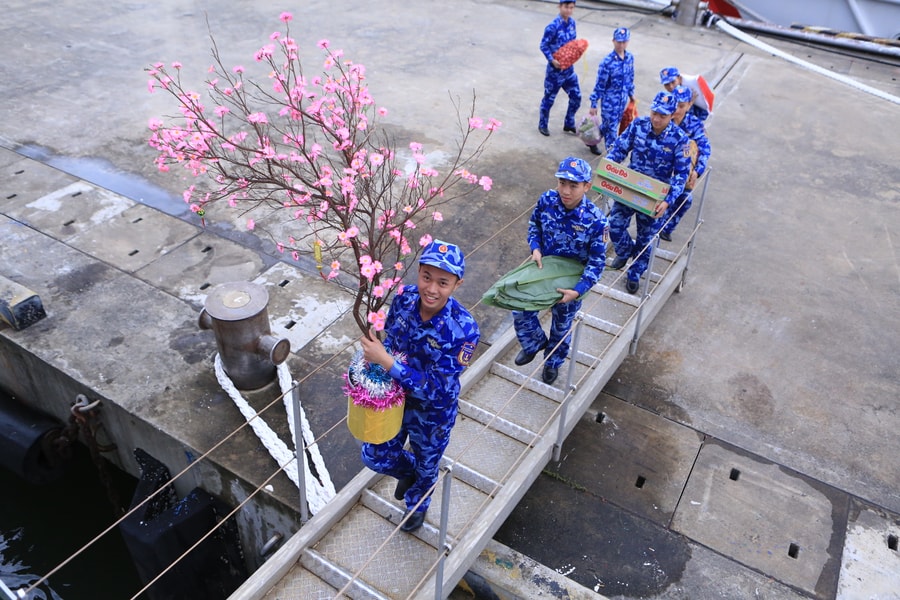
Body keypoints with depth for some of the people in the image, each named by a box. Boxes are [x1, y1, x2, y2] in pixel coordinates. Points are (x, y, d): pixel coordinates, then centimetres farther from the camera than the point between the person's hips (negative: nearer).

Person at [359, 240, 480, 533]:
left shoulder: (463, 328, -35)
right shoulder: (404, 299, -20)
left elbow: (436, 391, -34)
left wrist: (386, 362, -39)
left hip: (433, 413, -3)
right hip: (395, 398, 4)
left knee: (426, 466, 24)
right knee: (375, 456, 19)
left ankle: (417, 504, 60)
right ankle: (408, 470, 55)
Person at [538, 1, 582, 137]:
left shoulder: (572, 22, 3)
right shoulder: (553, 26, -19)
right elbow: (543, 46, -15)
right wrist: (552, 60, -23)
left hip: (569, 68, 6)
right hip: (555, 69, -6)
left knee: (576, 97, 9)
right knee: (549, 99, 8)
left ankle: (569, 124, 26)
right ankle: (543, 125, 27)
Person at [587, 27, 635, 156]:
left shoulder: (630, 57, -2)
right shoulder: (607, 62, -20)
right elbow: (599, 85, -15)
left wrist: (631, 93, 20)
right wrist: (593, 104, -12)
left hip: (623, 99, 6)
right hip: (609, 100, -6)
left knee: (608, 125, 20)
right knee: (611, 128, 1)